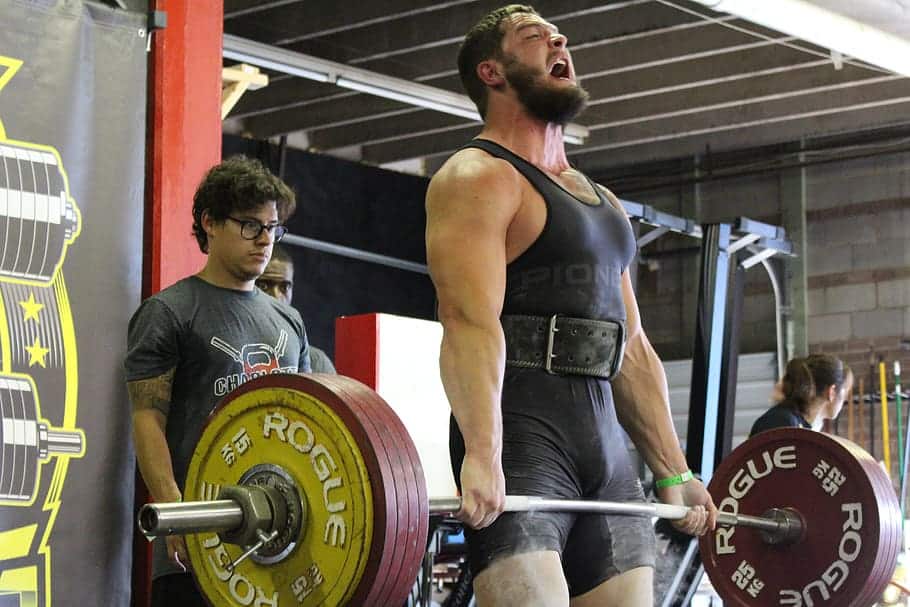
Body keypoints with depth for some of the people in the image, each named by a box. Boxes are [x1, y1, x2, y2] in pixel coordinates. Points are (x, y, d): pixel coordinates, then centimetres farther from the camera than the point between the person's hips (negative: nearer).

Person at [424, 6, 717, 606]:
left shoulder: (602, 202, 24)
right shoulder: (478, 179, -2)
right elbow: (470, 321, -17)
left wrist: (675, 472, 18)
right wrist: (482, 456, -29)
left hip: (604, 441, 8)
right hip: (518, 438, -8)